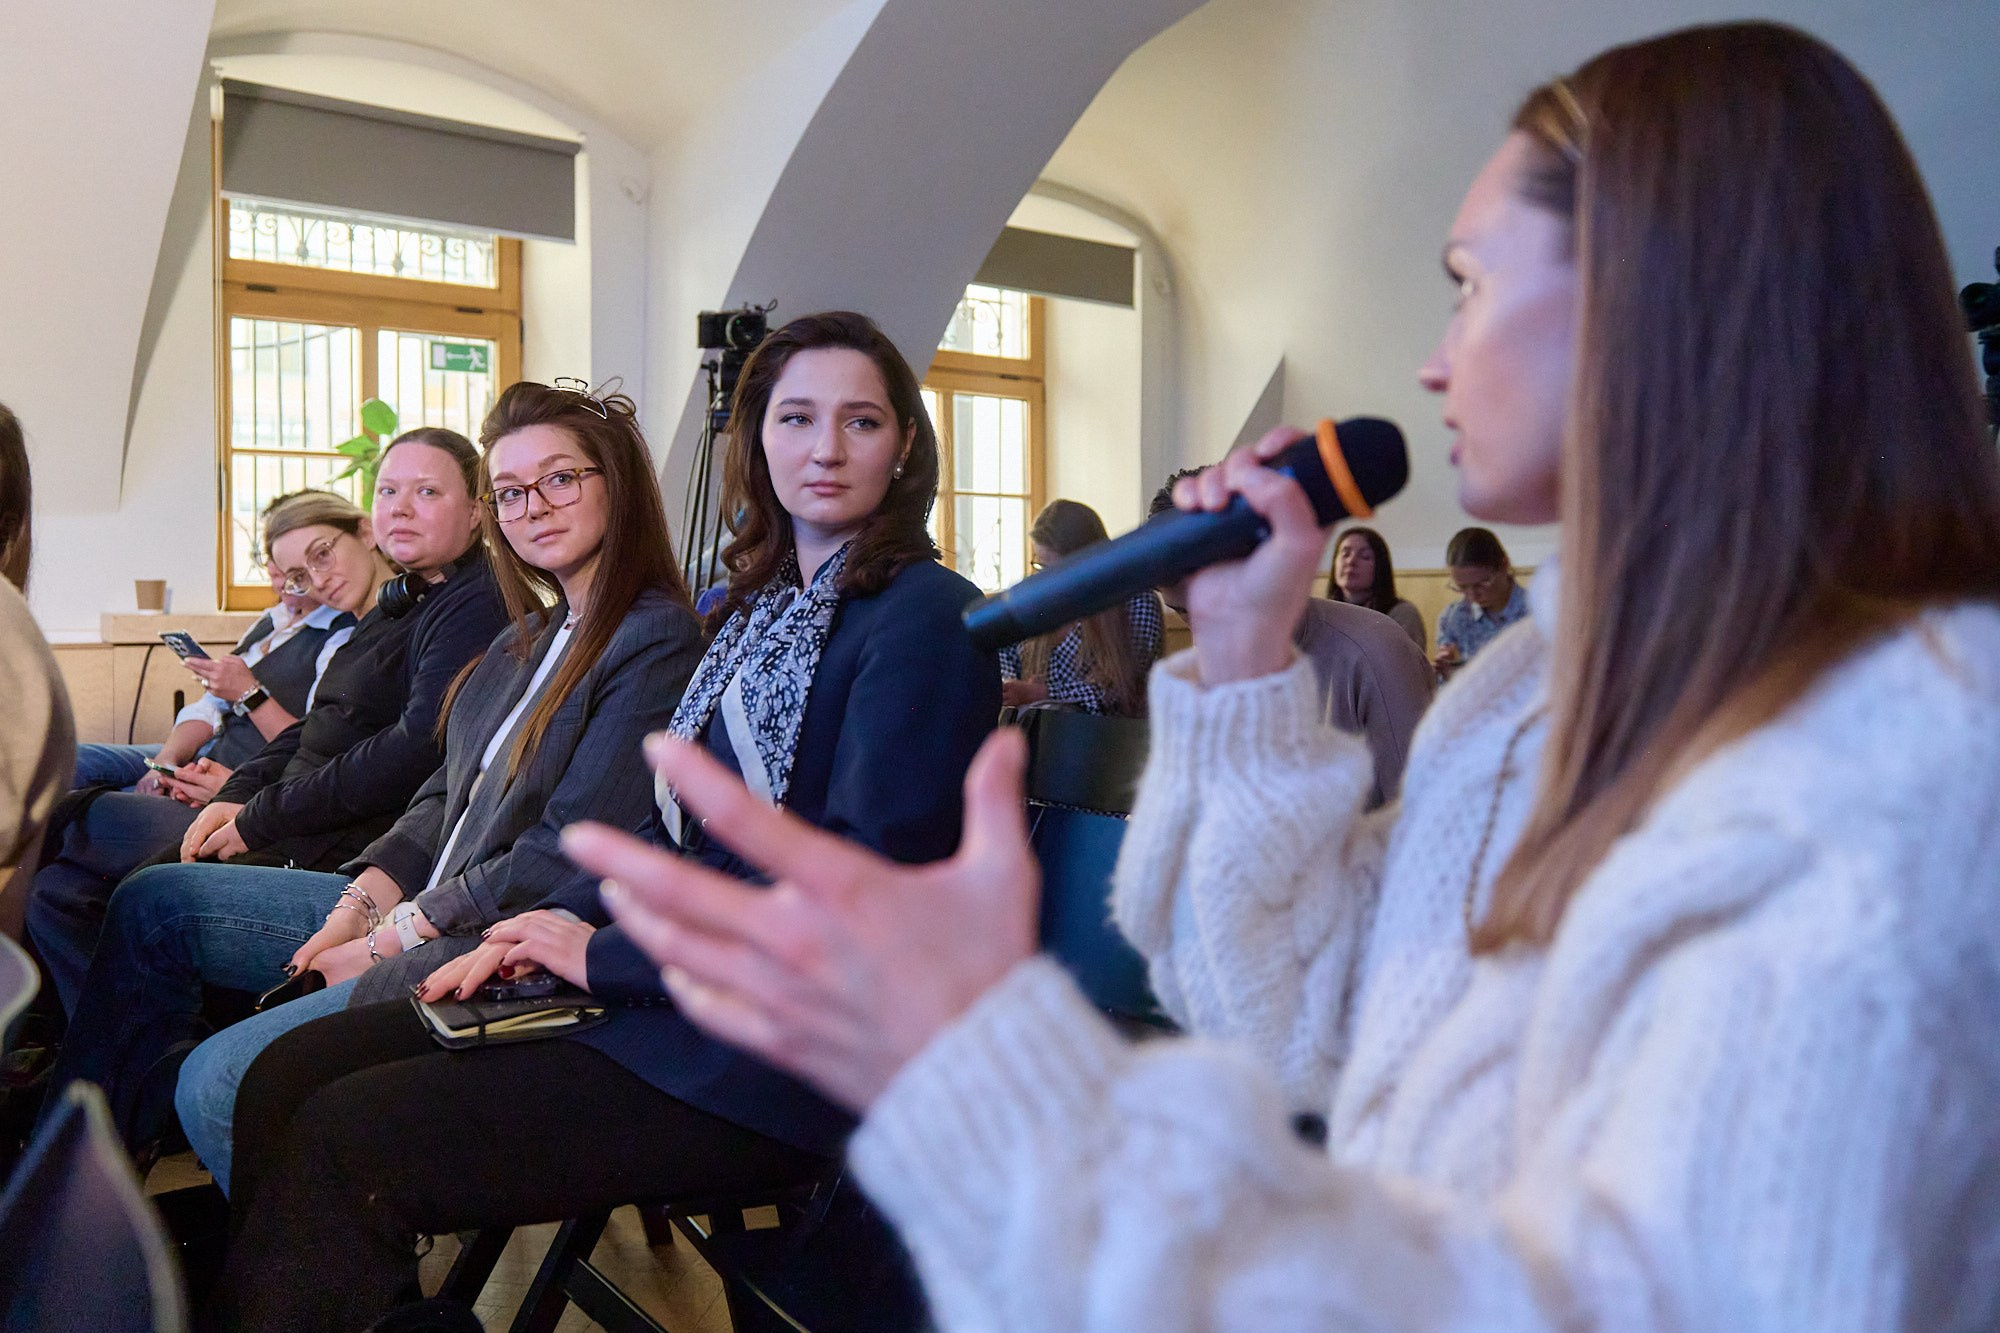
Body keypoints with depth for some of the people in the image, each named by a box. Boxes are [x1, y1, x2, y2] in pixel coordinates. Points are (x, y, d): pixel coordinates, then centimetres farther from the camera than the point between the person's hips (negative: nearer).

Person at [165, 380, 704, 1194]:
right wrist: (361, 902, -1)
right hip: (424, 910, 10)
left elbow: (566, 859, -20)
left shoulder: (659, 645, -16)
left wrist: (398, 936, -12)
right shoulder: (531, 637, 15)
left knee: (220, 1080, -19)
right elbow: (448, 796, 15)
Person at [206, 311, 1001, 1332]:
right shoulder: (755, 604, 16)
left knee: (345, 1140, -16)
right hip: (675, 984, 8)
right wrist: (564, 923, 0)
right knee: (289, 1077, -2)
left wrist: (610, 958, -13)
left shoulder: (927, 617, -12)